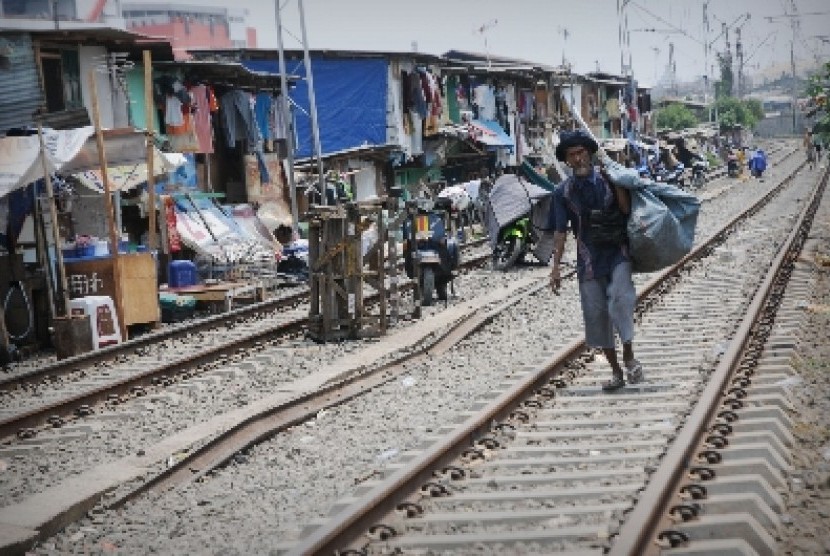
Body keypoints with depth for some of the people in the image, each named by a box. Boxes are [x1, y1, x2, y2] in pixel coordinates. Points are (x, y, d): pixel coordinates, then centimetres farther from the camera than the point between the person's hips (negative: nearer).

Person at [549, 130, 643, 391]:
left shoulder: (607, 180, -1)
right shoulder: (563, 192, 3)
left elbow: (627, 210, -5)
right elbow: (560, 231, 6)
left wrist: (617, 184, -18)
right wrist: (556, 267, 3)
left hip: (617, 254, -2)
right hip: (588, 260, 2)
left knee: (621, 300, -24)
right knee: (596, 315, 4)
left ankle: (629, 356, -5)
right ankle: (616, 371, 17)